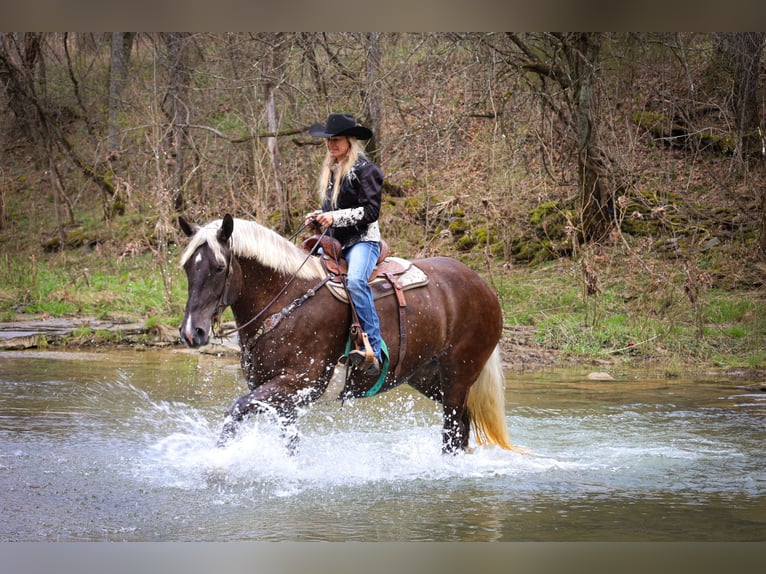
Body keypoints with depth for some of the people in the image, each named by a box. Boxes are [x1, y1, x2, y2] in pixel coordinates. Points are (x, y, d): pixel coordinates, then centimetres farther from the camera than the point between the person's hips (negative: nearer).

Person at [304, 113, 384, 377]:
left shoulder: (364, 169, -6)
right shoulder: (330, 170, 18)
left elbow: (370, 211, -13)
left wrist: (335, 217, -18)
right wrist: (320, 217, 8)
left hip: (362, 240, -9)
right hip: (334, 243, 9)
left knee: (355, 280, -35)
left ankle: (372, 349, -39)